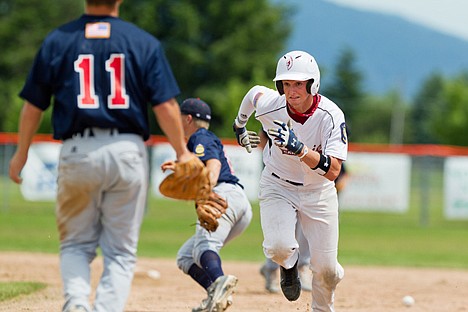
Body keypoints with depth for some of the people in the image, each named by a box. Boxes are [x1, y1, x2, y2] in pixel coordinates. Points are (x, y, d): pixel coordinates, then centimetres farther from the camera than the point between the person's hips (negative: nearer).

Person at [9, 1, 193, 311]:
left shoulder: (57, 40, 4)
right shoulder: (145, 42, 1)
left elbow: (33, 105, 7)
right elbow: (166, 105, -4)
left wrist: (21, 154, 19)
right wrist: (182, 153, 7)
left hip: (77, 153, 1)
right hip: (128, 151, -1)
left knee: (75, 243, 15)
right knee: (120, 250, 8)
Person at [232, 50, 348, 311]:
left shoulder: (331, 116, -27)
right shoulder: (268, 104, -22)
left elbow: (333, 171, -33)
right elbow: (255, 92, 4)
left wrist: (300, 148, -47)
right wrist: (239, 124, 22)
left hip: (318, 192, 0)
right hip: (277, 187, 0)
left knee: (327, 270, 0)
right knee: (278, 247, -26)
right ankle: (289, 262, 13)